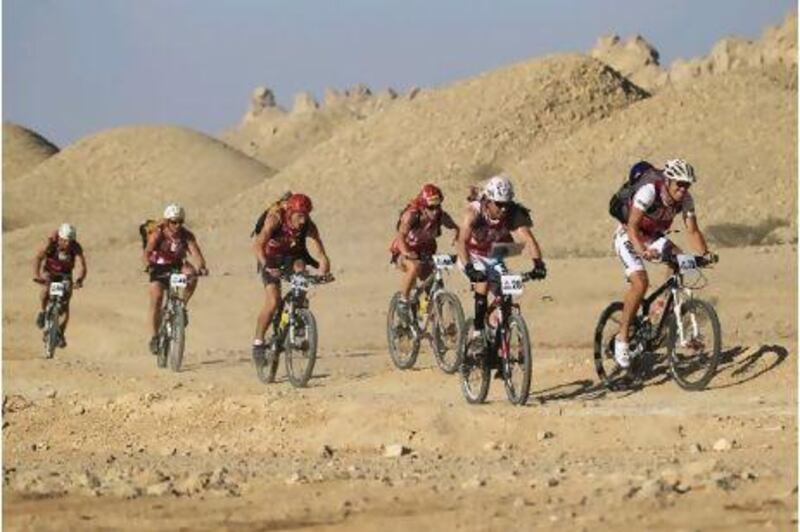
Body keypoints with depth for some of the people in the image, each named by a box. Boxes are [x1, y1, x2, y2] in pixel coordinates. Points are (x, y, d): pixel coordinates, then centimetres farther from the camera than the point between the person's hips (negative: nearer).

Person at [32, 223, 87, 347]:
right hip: (49, 272, -1)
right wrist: (36, 275, -53)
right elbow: (38, 258, -37)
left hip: (65, 275, 1)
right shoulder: (51, 243, -27)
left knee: (65, 305, -11)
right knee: (46, 289, -34)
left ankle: (61, 333, 7)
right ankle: (42, 312, -9)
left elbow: (82, 266, -35)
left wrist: (80, 279, -56)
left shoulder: (76, 247, -26)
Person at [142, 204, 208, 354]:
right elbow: (146, 253, -32)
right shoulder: (158, 234, -21)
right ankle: (154, 337, -9)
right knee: (156, 298, -19)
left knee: (191, 275, -30)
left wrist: (201, 266, -49)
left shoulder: (186, 235, -16)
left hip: (177, 265, 2)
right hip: (159, 268, -2)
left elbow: (195, 252, -28)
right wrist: (148, 266, -53)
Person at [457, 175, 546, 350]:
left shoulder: (514, 215, -25)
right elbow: (463, 241, -41)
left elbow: (527, 238, -37)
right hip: (473, 256, -3)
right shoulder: (474, 212, -31)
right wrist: (469, 268, -56)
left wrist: (538, 263, -54)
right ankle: (478, 333, -18)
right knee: (483, 285, -25)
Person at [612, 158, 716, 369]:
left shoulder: (685, 199, -15)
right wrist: (643, 251, -53)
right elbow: (633, 226, -36)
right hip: (628, 237, -6)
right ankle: (622, 338, -16)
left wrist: (705, 253, -34)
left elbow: (692, 230, -15)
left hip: (654, 237, 6)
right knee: (640, 282, -26)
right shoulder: (649, 191, -31)